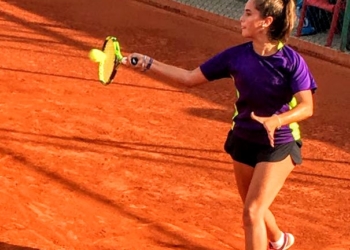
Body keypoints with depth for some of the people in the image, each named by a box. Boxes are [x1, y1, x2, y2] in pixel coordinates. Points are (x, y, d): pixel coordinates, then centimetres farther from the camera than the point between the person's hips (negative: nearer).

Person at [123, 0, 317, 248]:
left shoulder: (292, 61, -18)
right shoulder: (236, 56, -8)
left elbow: (306, 107, -24)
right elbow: (191, 77, -1)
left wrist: (275, 121, -43)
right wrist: (148, 63, -7)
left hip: (278, 146, -5)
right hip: (243, 141, 5)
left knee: (252, 212, -13)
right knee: (253, 209, 21)